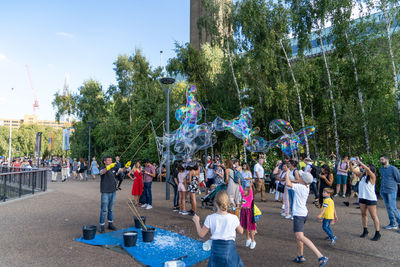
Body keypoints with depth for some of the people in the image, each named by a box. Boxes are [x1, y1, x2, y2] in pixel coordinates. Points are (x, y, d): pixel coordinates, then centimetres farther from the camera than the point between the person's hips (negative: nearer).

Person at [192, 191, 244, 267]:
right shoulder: (234, 218, -13)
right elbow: (241, 231, 5)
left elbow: (201, 234, -2)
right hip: (230, 247, -1)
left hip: (216, 247, 1)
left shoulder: (210, 218, -12)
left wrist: (197, 222, 12)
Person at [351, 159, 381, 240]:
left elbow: (367, 169, -29)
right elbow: (353, 170, 10)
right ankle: (365, 230, 26)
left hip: (371, 199, -7)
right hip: (362, 198, 7)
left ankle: (377, 233, 9)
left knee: (373, 216, 1)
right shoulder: (362, 175, 7)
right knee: (363, 214, 14)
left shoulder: (372, 176, -11)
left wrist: (359, 162, -27)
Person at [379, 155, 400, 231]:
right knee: (388, 208, 11)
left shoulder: (393, 169, -10)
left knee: (393, 208, -9)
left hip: (391, 191, -7)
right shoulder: (381, 169, 12)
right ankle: (392, 224, 19)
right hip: (383, 191, 7)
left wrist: (392, 183, 2)